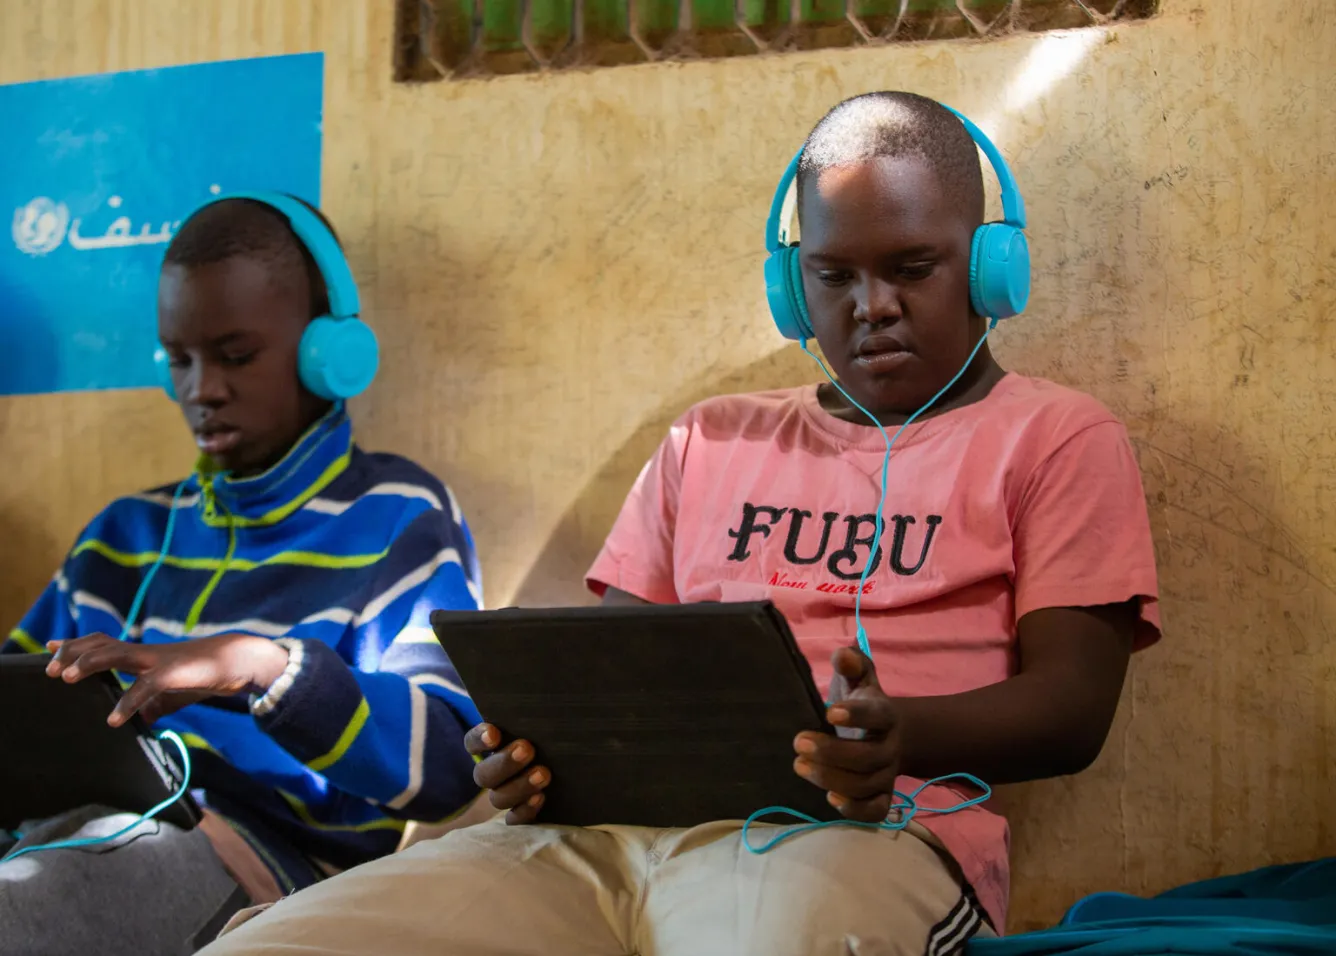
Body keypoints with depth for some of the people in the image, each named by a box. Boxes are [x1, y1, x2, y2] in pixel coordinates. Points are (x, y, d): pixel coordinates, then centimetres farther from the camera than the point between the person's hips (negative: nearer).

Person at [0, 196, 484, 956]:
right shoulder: (131, 532, 26)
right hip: (85, 826, 6)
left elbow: (447, 766, -6)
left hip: (266, 855, -5)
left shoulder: (395, 517, 8)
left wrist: (260, 666, -20)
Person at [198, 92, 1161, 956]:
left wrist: (900, 735, -19)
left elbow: (1073, 705, 3)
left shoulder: (1059, 439, 15)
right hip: (603, 828, 5)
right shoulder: (711, 442, 30)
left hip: (850, 828, -4)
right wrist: (537, 740, 0)